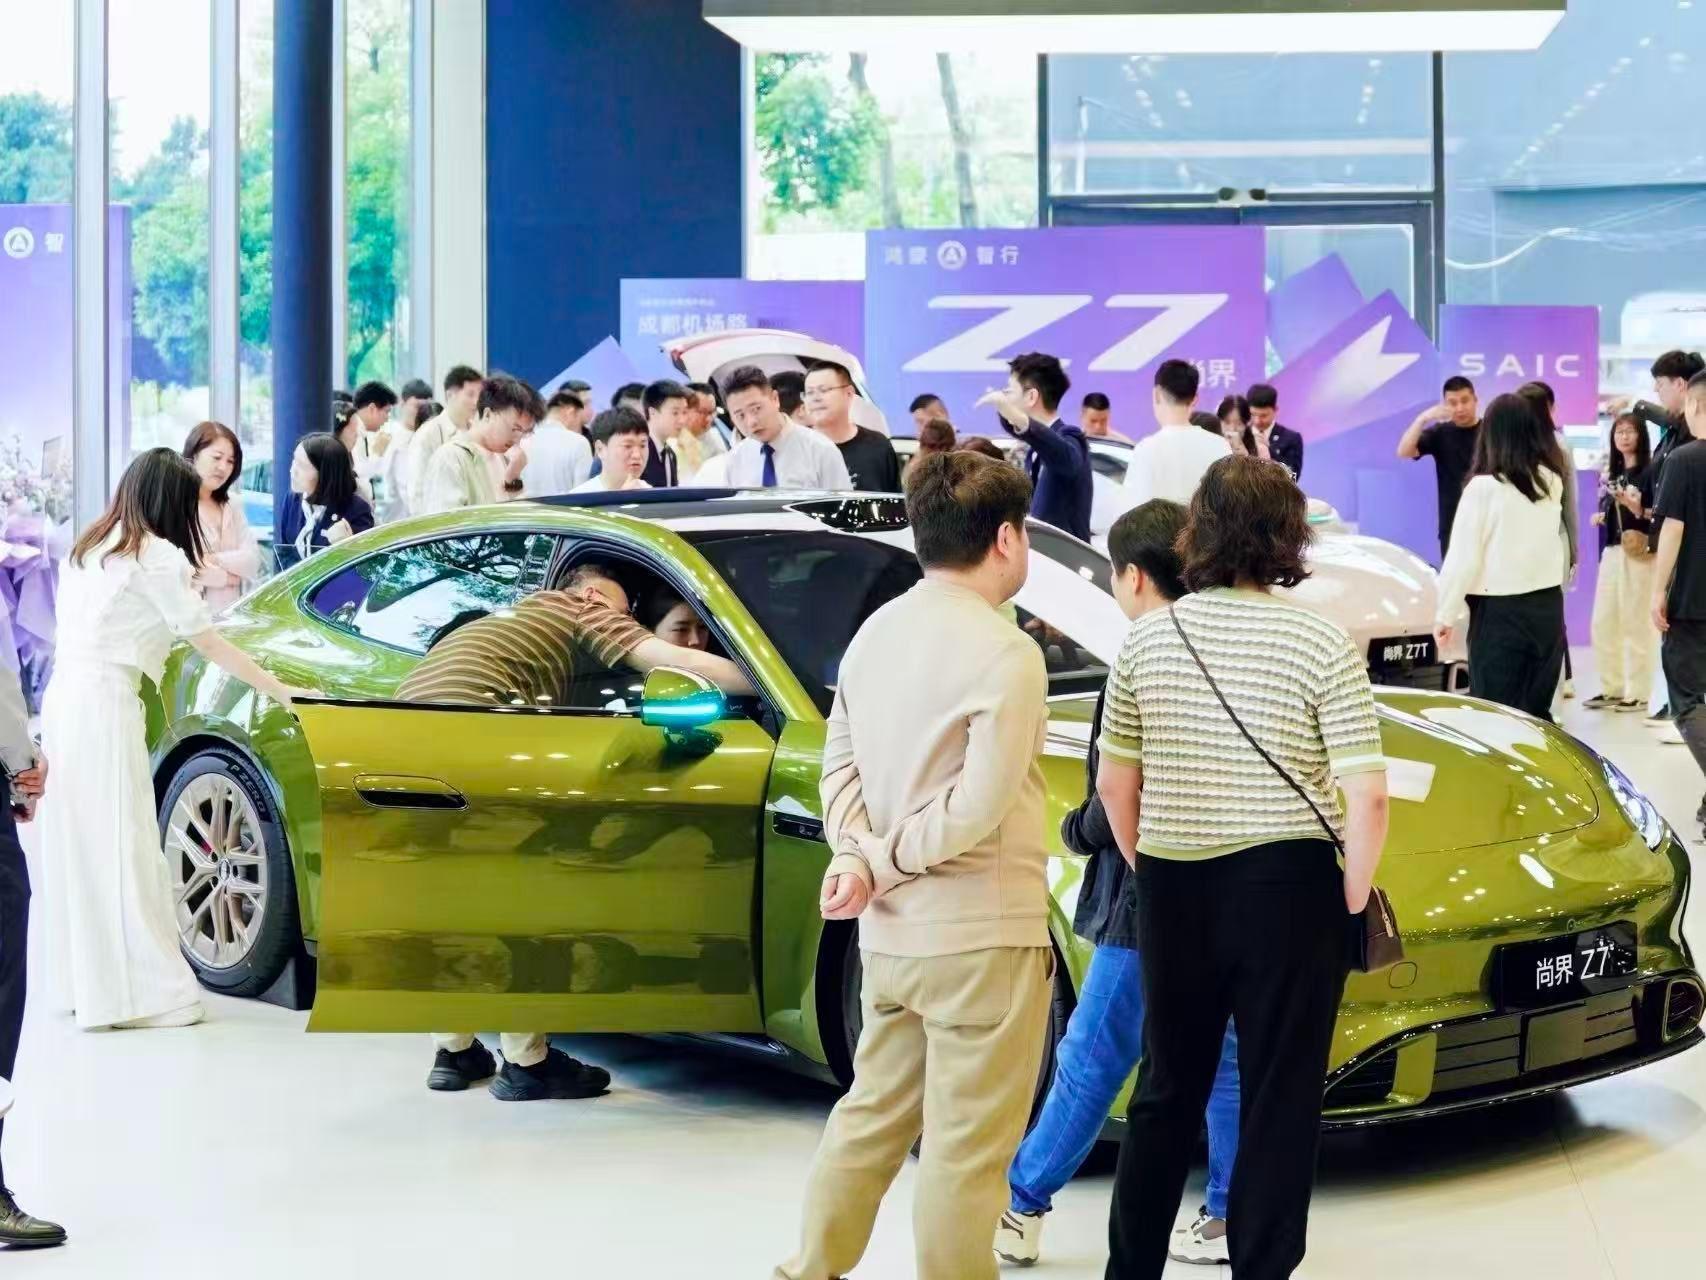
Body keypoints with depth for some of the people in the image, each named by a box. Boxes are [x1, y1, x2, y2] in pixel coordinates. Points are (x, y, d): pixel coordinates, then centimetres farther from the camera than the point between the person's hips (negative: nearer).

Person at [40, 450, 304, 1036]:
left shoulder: (90, 547, 16)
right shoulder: (153, 554, -7)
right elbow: (206, 641, -7)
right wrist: (279, 689, -4)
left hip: (62, 697, 8)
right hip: (104, 703, -8)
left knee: (78, 844, 12)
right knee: (124, 847, -7)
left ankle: (87, 982, 19)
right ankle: (148, 992, -5)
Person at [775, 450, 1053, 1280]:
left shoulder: (877, 631, 8)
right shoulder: (1004, 653, -17)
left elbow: (840, 762, 7)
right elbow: (978, 808, -20)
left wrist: (854, 857, -6)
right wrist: (884, 863, -9)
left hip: (889, 930, 8)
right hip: (979, 932, -8)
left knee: (872, 1113, 19)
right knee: (967, 1143, 1)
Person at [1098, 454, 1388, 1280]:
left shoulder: (1149, 635, 1)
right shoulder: (1320, 643, -9)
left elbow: (1115, 784, 6)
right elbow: (1365, 797, -13)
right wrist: (1353, 900, 0)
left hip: (1172, 887, 4)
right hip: (1286, 886, -4)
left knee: (1167, 1088, 18)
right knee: (1279, 1100, 7)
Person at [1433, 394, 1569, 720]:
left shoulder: (1484, 488, -12)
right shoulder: (1552, 481, 3)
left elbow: (1463, 558, -11)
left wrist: (1446, 615, -1)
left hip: (1500, 612, -5)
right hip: (1548, 606, 5)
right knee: (1537, 712, 12)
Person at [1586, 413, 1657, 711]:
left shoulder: (1649, 471, -7)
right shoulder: (1611, 472, 14)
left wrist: (1636, 507, -27)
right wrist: (1600, 517, 5)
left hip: (1639, 554, -7)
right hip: (1611, 552, 7)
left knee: (1636, 624, -4)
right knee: (1602, 624, 9)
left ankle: (1637, 693, 2)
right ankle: (1611, 688, 18)